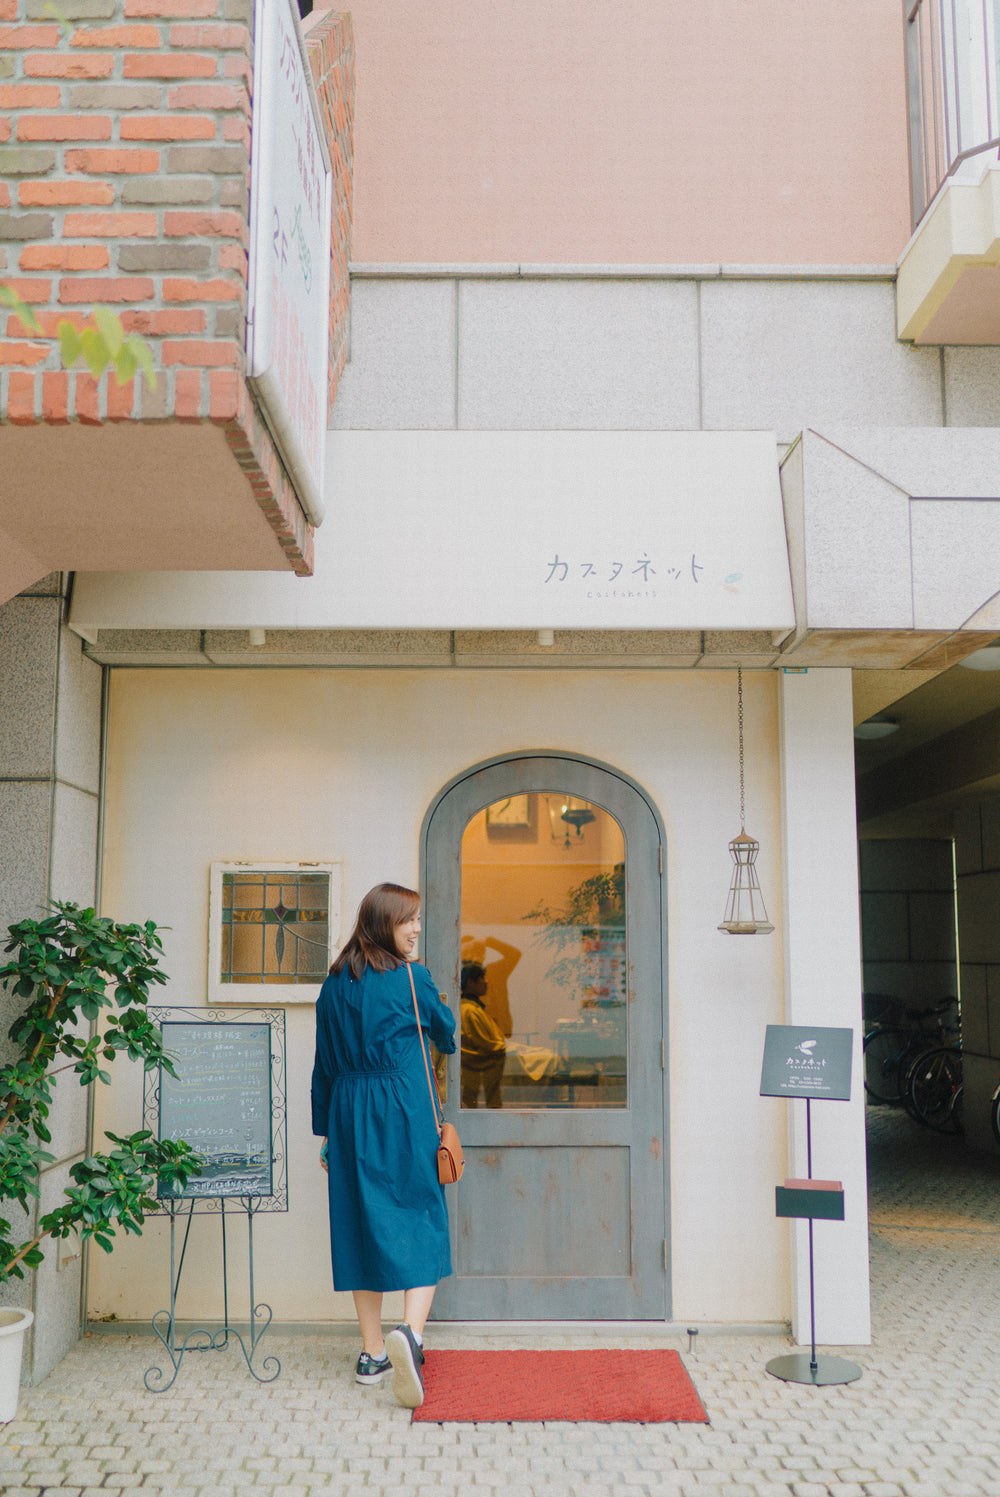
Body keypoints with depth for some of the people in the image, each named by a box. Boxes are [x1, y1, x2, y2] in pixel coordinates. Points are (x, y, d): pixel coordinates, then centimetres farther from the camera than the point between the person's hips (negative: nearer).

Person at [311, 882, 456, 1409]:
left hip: (348, 1114, 5)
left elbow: (323, 1064, 9)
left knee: (363, 1226, 11)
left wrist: (327, 1132, 16)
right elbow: (447, 1035, 10)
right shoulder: (412, 978, -7)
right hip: (402, 1113, -5)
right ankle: (409, 1332, -22)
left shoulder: (335, 984, 6)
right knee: (422, 1224, 0)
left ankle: (372, 1355, 17)